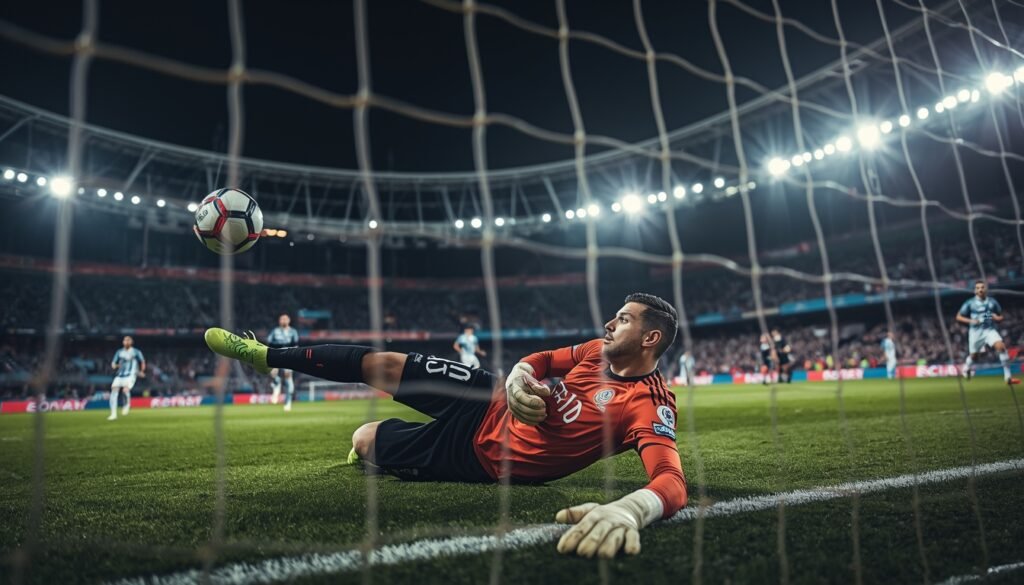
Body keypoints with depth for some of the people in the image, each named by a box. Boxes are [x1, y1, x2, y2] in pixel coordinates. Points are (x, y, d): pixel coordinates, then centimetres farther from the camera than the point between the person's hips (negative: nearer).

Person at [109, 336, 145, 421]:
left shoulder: (136, 352, 3)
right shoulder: (119, 352, 11)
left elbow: (142, 361, 13)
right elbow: (113, 363, 13)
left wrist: (142, 371, 9)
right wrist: (114, 365, -8)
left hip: (130, 375, -4)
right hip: (120, 375, 4)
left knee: (125, 390, -28)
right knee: (113, 389, -11)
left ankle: (127, 404, 4)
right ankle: (113, 414, -4)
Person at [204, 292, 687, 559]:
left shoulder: (650, 406, -26)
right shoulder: (601, 351, -3)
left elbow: (672, 480, -42)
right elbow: (536, 360, 8)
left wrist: (627, 511, -65)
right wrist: (517, 380, -17)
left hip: (482, 452, -5)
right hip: (491, 400, 6)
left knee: (363, 439, 3)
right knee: (377, 363, 6)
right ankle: (266, 356, 31)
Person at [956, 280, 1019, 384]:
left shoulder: (993, 302, 5)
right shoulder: (970, 303, -1)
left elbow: (1001, 318, 14)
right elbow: (958, 317, 2)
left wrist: (997, 318, -10)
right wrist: (971, 321, -14)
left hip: (990, 330, 1)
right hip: (976, 331, -1)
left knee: (1001, 346, -24)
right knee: (973, 355, 7)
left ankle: (1008, 376, -19)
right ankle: (967, 368, 45)